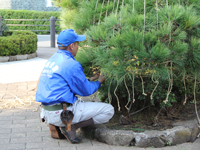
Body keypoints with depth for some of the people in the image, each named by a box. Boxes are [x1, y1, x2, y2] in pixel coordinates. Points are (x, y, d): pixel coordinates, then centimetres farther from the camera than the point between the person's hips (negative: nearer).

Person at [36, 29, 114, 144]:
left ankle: (55, 127, 13)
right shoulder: (71, 64, -15)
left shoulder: (52, 59, 12)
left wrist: (90, 80, 27)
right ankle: (71, 127, -7)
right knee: (108, 110, -3)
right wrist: (99, 82, 13)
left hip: (47, 112, 9)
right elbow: (85, 91, -6)